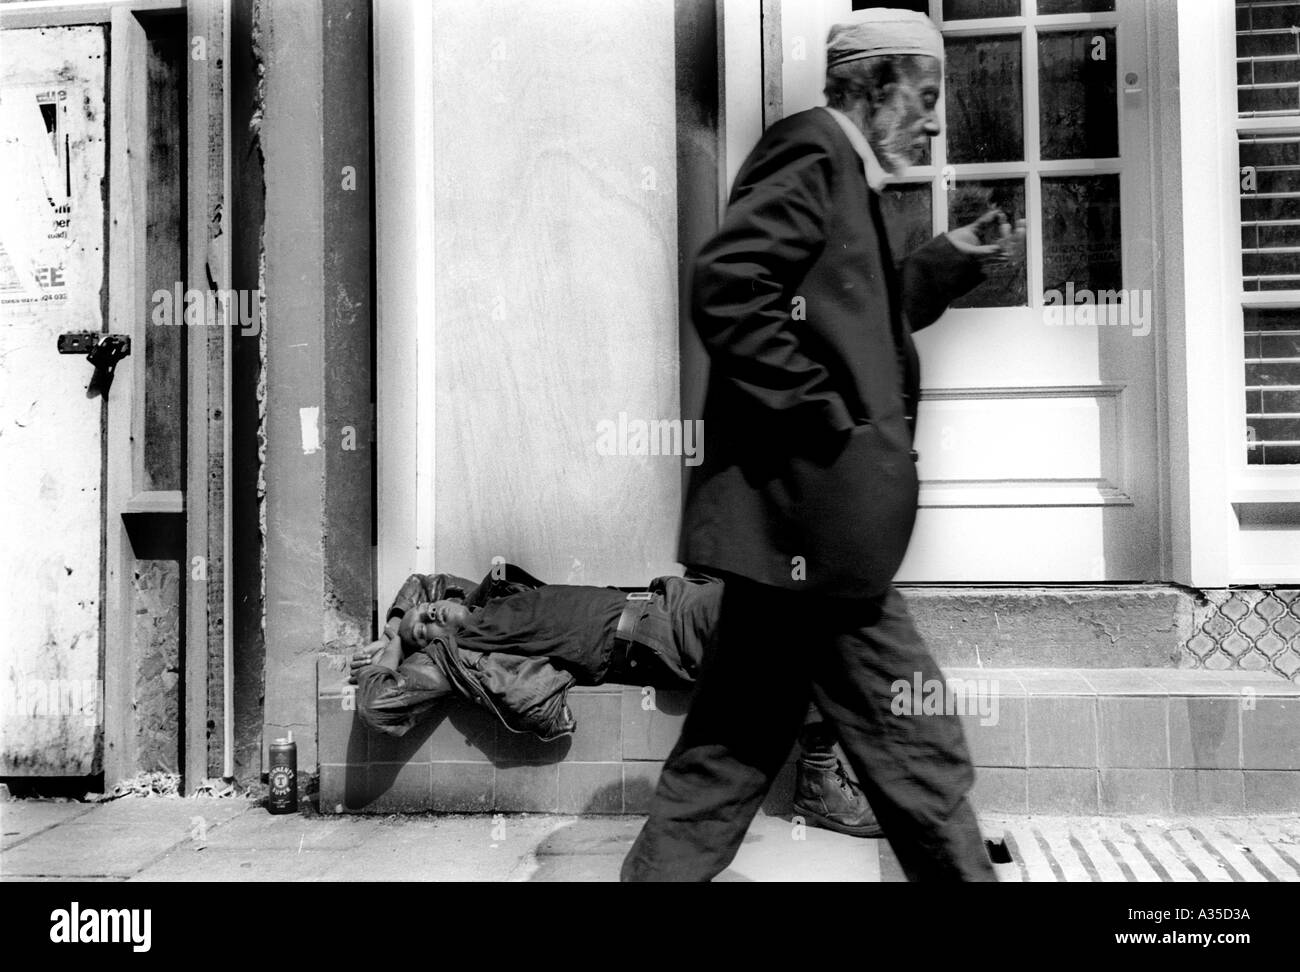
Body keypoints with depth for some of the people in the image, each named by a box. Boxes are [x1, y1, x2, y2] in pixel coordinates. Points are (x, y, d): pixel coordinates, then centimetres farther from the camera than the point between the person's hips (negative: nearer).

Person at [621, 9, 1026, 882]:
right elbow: (728, 289, -21)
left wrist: (952, 262, 22)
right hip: (812, 509, -11)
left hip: (793, 514, 11)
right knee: (918, 747, 1)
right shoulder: (813, 150, -8)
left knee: (739, 743, 15)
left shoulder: (836, 167, 23)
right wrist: (826, 420, -19)